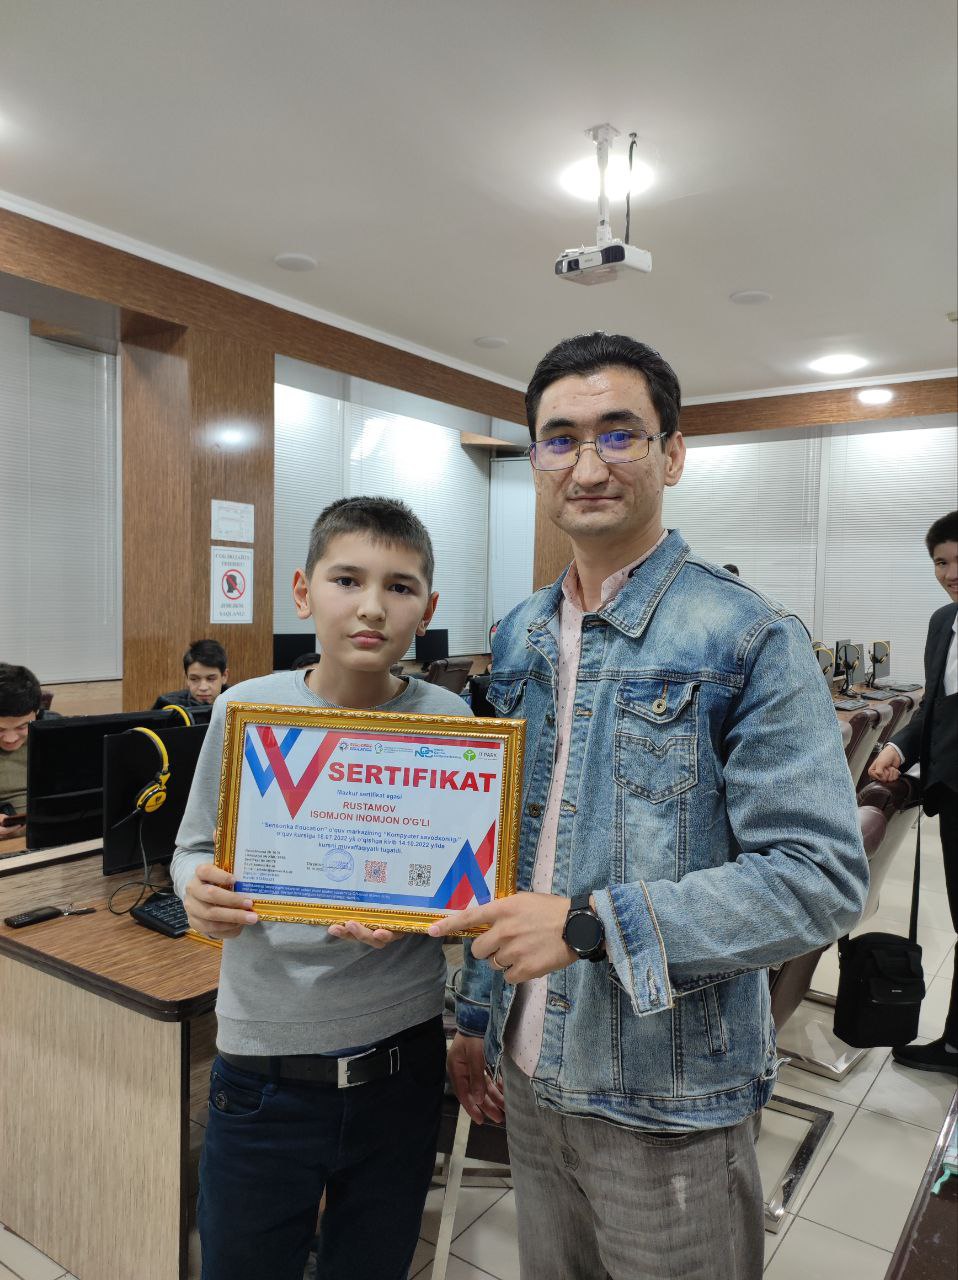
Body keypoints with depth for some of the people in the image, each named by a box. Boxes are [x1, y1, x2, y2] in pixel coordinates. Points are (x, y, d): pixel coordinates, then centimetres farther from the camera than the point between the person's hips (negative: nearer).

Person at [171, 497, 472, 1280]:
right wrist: (200, 892, -19)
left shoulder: (447, 722, -11)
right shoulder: (247, 709, -10)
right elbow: (195, 848, 3)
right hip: (264, 1058, 0)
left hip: (401, 1055, 1)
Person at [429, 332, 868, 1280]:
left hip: (668, 1103, -5)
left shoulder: (750, 642, -16)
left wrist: (594, 925, -26)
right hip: (529, 1075, 6)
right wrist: (476, 1012, 12)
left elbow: (822, 878, -20)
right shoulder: (520, 640, 3)